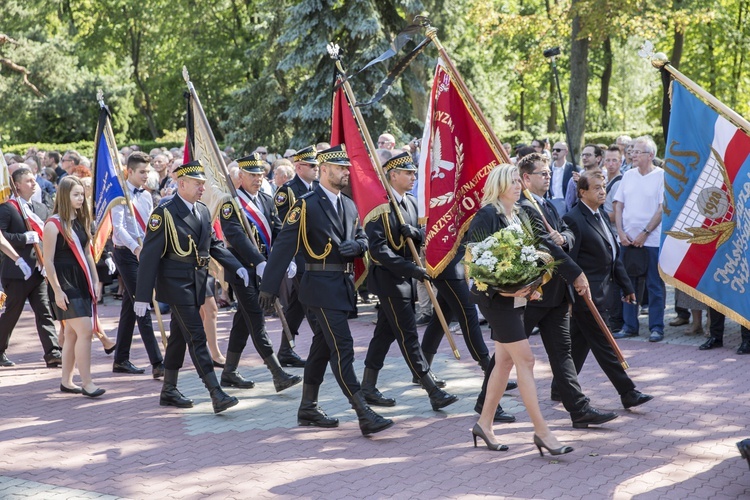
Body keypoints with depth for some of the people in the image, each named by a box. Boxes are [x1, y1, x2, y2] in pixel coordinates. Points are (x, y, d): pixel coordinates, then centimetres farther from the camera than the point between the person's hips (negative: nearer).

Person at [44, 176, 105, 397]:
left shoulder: (81, 221, 12)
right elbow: (48, 260, -11)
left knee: (72, 333, 11)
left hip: (82, 282, 7)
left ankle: (66, 381, 19)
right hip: (65, 283, -7)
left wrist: (95, 281, 13)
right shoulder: (54, 224, -10)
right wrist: (57, 291, -14)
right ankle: (86, 383, -8)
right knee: (85, 330, -13)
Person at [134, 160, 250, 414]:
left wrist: (236, 267, 2)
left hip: (197, 284, 7)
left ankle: (169, 391, 25)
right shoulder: (164, 213, -13)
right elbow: (150, 255, -13)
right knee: (196, 337, -10)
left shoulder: (203, 211, 10)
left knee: (179, 337, 15)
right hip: (176, 284, -7)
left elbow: (214, 244, 17)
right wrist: (142, 296, -15)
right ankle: (216, 395, -13)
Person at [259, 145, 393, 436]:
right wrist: (269, 286, -15)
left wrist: (356, 245, -8)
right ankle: (365, 416, -12)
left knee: (322, 347, 16)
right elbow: (284, 247, -12)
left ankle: (308, 409, 27)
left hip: (343, 287, 8)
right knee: (342, 349, -11)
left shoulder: (349, 206, 14)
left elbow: (362, 239, 18)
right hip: (321, 287, -8)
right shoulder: (306, 206, -10)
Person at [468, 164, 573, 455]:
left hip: (516, 297, 9)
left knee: (505, 360, 11)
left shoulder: (518, 216, 13)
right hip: (497, 298, -9)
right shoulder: (488, 215, -13)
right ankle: (541, 431, -6)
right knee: (525, 359, -9)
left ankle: (484, 424, 21)